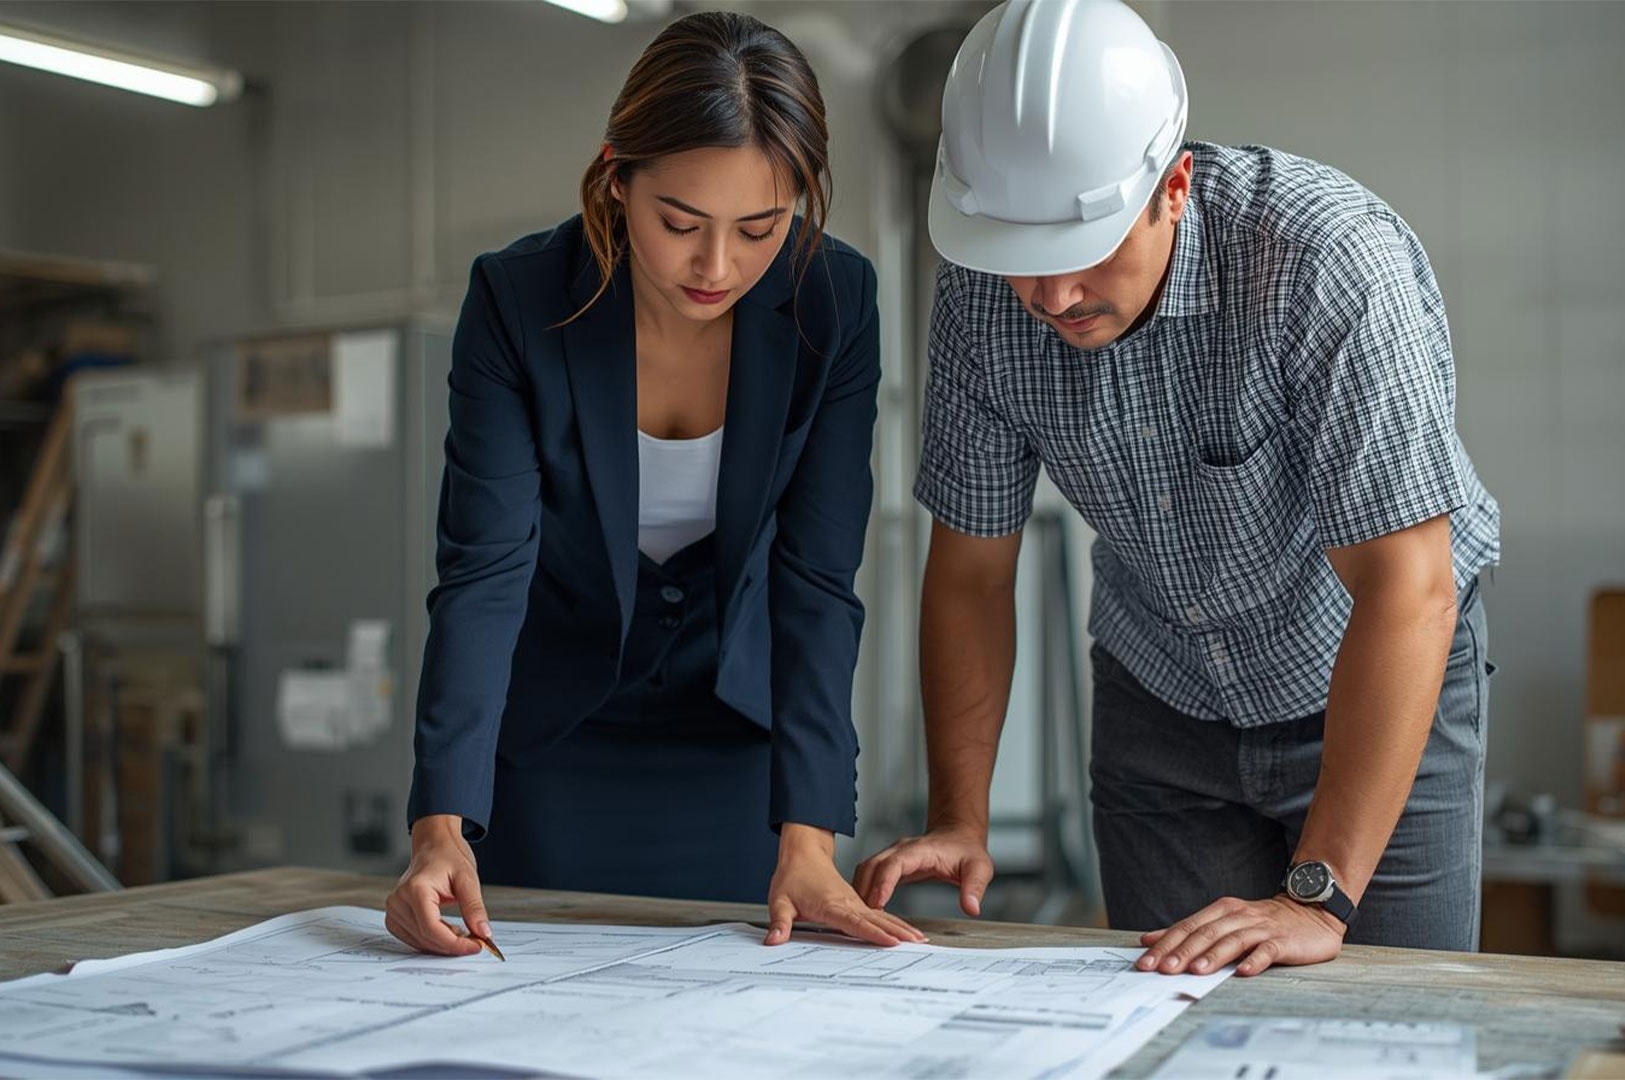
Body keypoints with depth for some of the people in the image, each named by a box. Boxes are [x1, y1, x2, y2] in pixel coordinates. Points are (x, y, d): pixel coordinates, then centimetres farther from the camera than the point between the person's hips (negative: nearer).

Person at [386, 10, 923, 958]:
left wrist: (808, 839, -27)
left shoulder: (833, 302, -18)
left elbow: (816, 581, -18)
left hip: (737, 733, 1)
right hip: (551, 734, -1)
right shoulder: (518, 300, -21)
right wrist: (442, 825, -36)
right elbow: (485, 570, -25)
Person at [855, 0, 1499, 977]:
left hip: (1380, 690, -3)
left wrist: (1317, 897, -36)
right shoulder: (984, 292, -16)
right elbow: (972, 567, -6)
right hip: (1161, 701, 3)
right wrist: (960, 822, -13)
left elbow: (1405, 588, -33)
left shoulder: (1332, 256, -32)